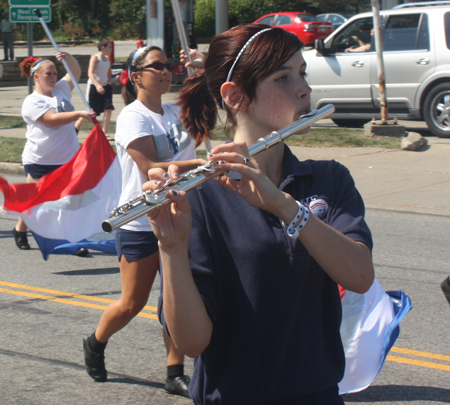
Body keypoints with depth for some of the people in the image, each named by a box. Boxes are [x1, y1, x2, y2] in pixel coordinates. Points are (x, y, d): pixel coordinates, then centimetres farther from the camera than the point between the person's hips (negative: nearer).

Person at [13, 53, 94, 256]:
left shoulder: (61, 90, 10)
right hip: (40, 162, -5)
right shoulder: (32, 102, -10)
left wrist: (68, 58, -4)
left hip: (68, 159, 5)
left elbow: (76, 73, 17)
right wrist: (79, 114, -29)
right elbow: (52, 119, -23)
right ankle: (20, 231, 29)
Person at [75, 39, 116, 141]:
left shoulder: (108, 60, 12)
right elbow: (90, 73, -19)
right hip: (93, 86, -6)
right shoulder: (95, 58, -10)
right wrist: (97, 85, -32)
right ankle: (77, 124, 24)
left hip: (105, 86, 6)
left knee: (108, 109, -6)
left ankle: (104, 133, 1)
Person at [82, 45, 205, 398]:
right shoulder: (132, 117, -13)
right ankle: (95, 343, 32)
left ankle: (176, 374, 10)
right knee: (132, 303, 4)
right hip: (141, 225, -5)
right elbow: (151, 168, -24)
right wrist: (201, 162, -34)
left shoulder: (176, 113, 8)